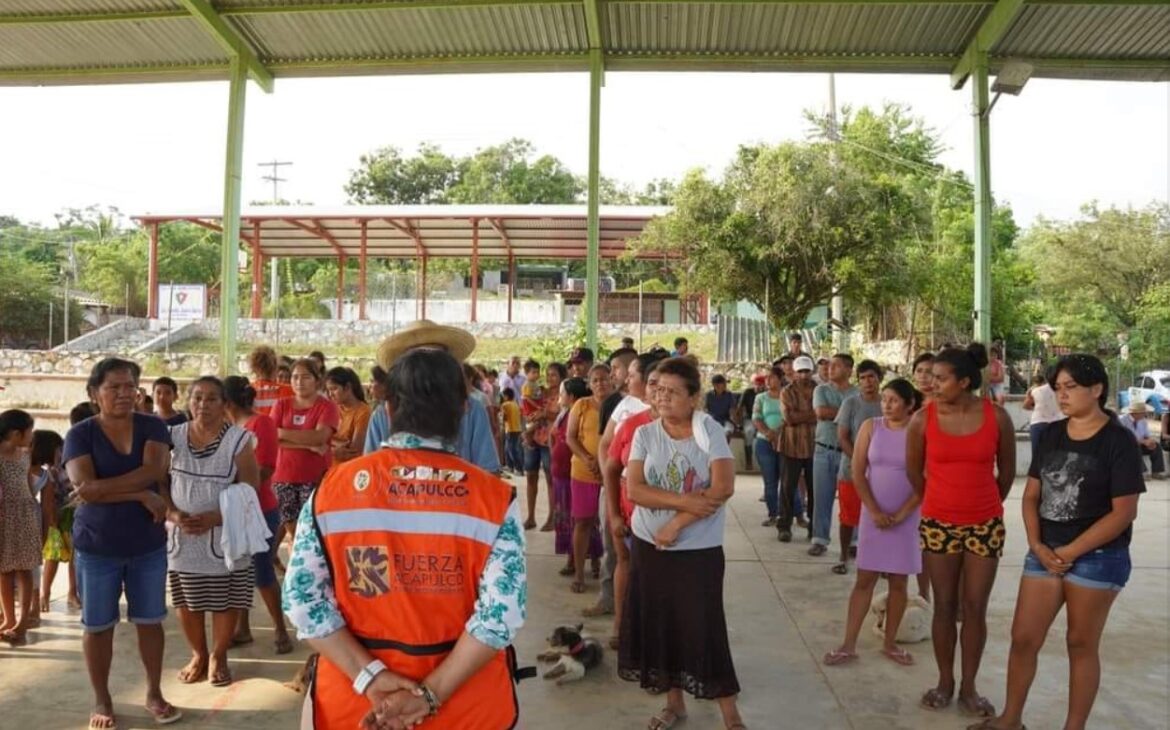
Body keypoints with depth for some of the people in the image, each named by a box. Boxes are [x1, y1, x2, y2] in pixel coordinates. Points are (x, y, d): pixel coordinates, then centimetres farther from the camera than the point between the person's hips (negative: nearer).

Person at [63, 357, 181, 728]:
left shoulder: (153, 427, -2)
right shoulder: (80, 434, -7)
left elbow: (155, 470, -18)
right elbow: (85, 487, -20)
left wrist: (102, 488, -22)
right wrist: (142, 494, -22)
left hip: (148, 544, 1)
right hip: (96, 546, -1)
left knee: (150, 621, 11)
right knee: (98, 625, 10)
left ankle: (154, 694, 26)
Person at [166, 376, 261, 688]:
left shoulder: (238, 439, -8)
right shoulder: (173, 436, 1)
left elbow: (250, 491, -10)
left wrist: (214, 517, -20)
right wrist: (173, 515, -15)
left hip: (224, 536, -2)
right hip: (181, 536, 3)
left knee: (225, 602, 5)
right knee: (186, 601, 10)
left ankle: (218, 657, 25)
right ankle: (198, 655, 31)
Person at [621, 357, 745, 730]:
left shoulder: (709, 431, -8)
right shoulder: (645, 434, -1)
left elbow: (723, 488, -17)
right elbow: (634, 490, -10)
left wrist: (677, 523, -19)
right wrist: (684, 501, -21)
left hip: (699, 548, -3)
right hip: (650, 545, 3)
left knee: (705, 626, -1)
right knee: (661, 623, 11)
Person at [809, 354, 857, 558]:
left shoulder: (858, 394, 1)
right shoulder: (821, 390, 6)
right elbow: (821, 412, -10)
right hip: (824, 451, 1)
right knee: (822, 496, 4)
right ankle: (820, 539, 12)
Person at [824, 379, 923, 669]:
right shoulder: (870, 427, -1)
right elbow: (858, 473, -3)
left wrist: (902, 513, -11)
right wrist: (874, 511, -9)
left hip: (906, 516, -1)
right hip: (873, 514, 1)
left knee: (899, 582, 7)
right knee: (864, 579, 3)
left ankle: (890, 644, 20)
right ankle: (849, 644, 7)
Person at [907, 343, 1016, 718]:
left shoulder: (997, 417, -8)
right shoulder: (922, 419, -9)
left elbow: (1007, 471, 6)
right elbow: (914, 471, 6)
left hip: (985, 525, 0)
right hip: (938, 524, 0)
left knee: (975, 608, 6)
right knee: (944, 606, 8)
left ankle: (969, 687, 19)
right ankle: (945, 682, 22)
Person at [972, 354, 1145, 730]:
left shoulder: (1119, 441, -9)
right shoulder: (1051, 434, 6)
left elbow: (1124, 512, -13)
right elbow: (1031, 494, 8)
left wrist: (1070, 552, -13)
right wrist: (1038, 546, -6)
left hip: (1097, 558, -5)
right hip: (1045, 552, 5)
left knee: (1081, 645, 8)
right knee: (1023, 638, 7)